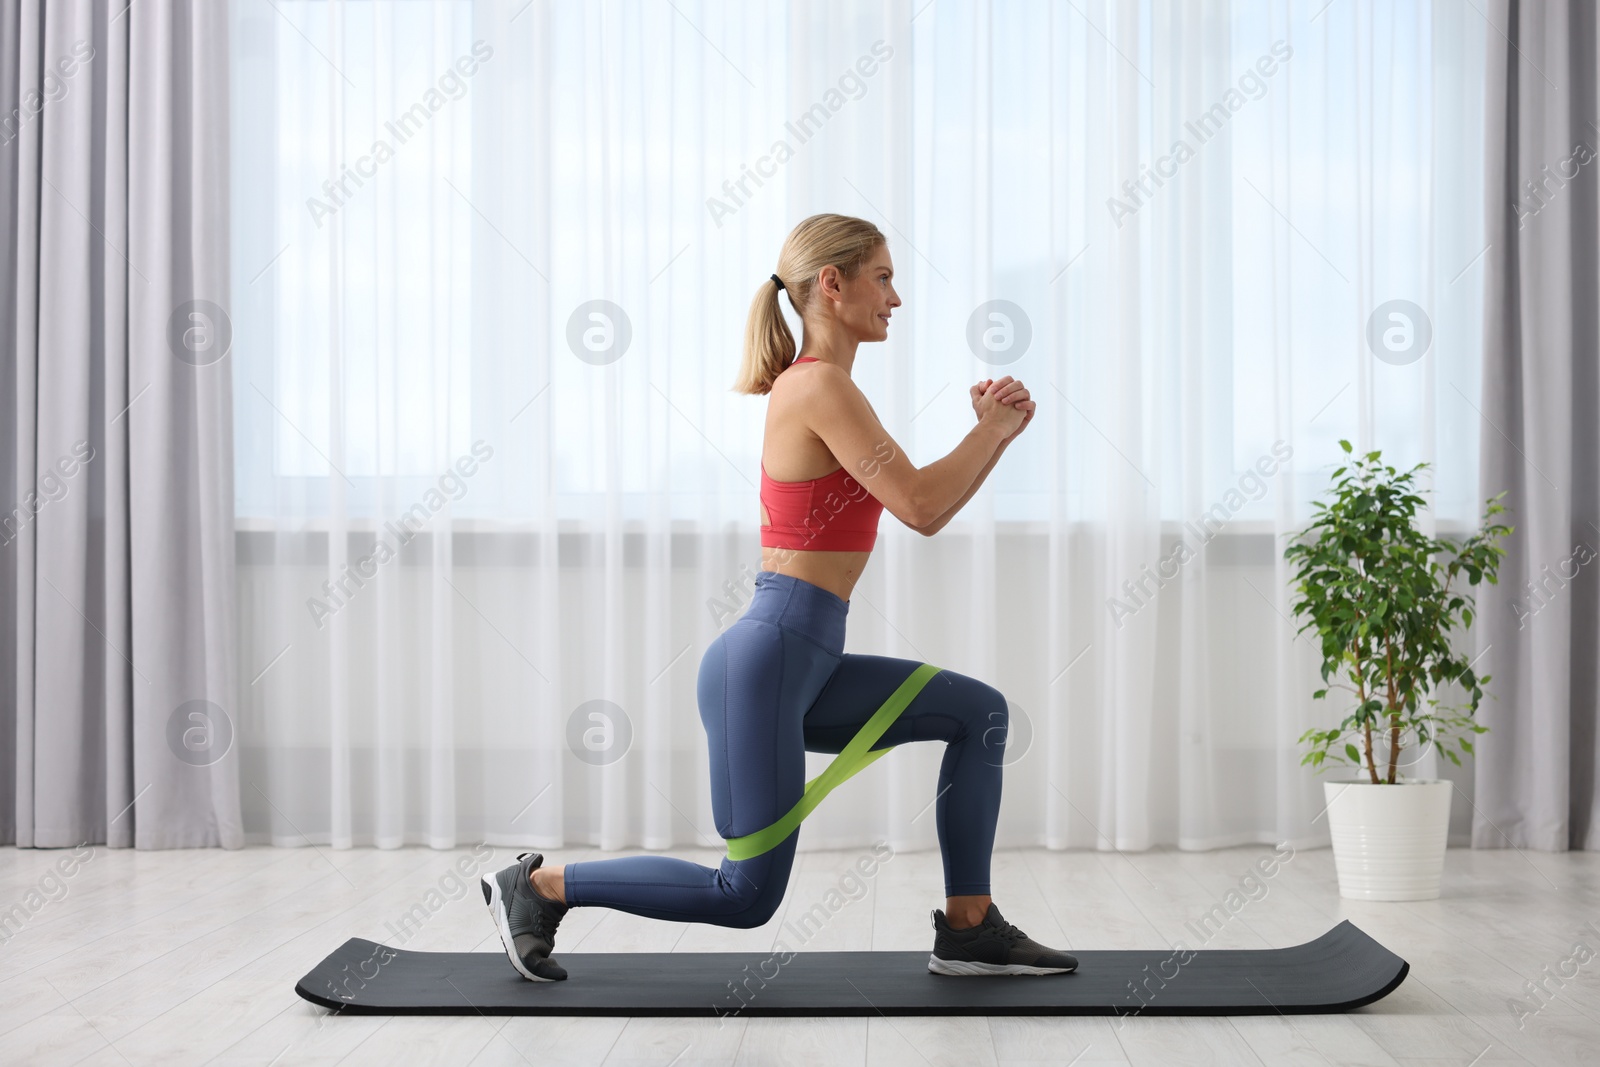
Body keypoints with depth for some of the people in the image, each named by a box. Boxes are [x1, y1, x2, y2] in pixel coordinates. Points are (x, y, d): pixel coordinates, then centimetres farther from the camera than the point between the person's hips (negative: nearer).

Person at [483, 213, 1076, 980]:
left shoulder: (818, 386, 16)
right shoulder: (820, 384, -14)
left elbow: (925, 511, 20)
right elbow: (921, 507, -18)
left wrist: (996, 435, 9)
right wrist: (990, 430, -4)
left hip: (803, 666, 10)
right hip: (765, 659, -10)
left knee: (979, 713, 10)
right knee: (748, 895, -1)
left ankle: (969, 930, 14)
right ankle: (538, 885, 10)